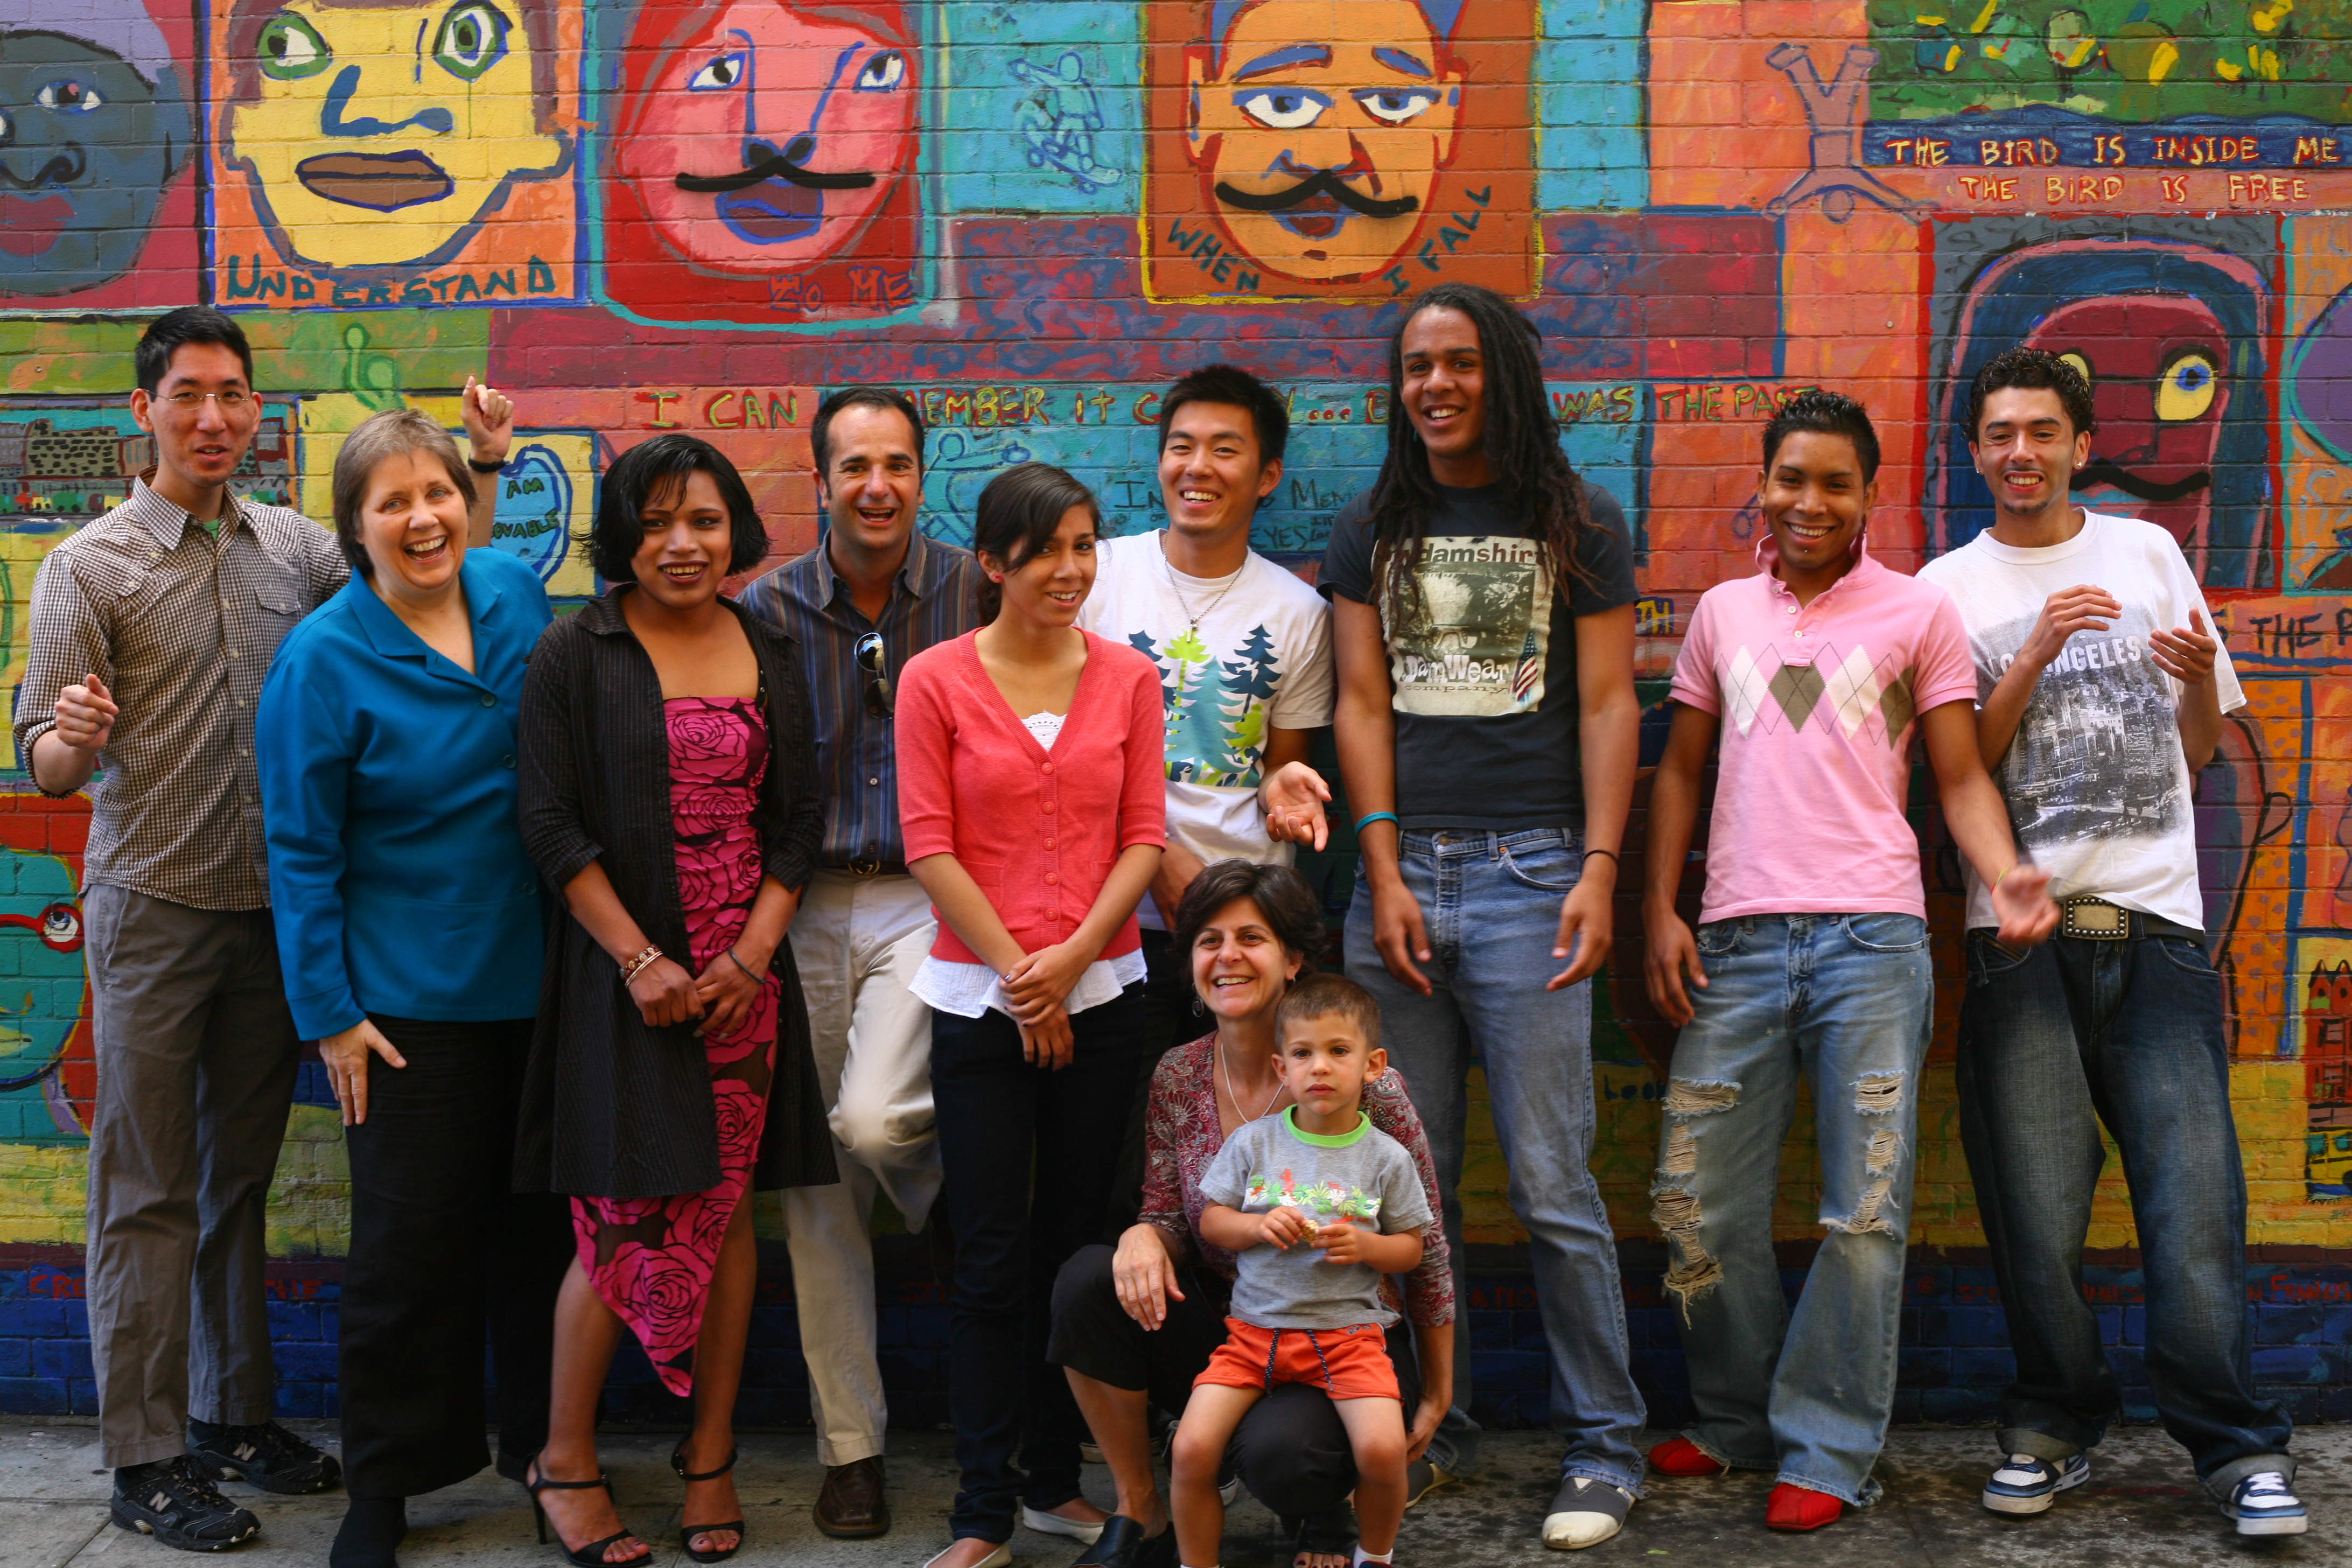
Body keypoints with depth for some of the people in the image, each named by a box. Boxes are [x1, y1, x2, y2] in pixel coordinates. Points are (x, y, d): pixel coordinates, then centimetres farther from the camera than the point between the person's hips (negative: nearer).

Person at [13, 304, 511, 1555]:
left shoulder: (293, 545, 7)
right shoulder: (89, 567, -5)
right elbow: (45, 765, -7)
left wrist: (480, 473, 3)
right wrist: (75, 739, -31)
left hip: (274, 908, 4)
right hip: (154, 911, -4)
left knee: (241, 1173, 14)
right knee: (148, 1190, 1)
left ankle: (232, 1413, 26)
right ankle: (145, 1460, 8)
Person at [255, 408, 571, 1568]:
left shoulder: (517, 595, 1)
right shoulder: (323, 658, -11)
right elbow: (302, 852, -8)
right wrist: (329, 1013, -11)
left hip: (538, 981, 4)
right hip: (408, 1002, -4)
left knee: (539, 1223, 13)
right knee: (409, 1244, 2)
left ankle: (540, 1440, 30)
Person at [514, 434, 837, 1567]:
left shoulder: (771, 656, 10)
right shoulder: (575, 653, -1)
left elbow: (797, 820, 9)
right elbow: (552, 824, -5)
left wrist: (753, 956, -4)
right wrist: (640, 960, -12)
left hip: (746, 974, 3)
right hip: (623, 972, -3)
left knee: (726, 1209, 5)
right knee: (629, 1216, -4)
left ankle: (710, 1456, 17)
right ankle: (566, 1462, 13)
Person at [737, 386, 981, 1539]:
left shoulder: (976, 592, 0)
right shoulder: (767, 609, 3)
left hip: (931, 896, -2)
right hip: (805, 910, 2)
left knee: (871, 1119, -24)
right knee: (816, 1179, 4)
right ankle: (850, 1445, 17)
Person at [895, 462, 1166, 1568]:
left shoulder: (1128, 679, 5)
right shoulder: (935, 680, -2)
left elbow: (1142, 836, 3)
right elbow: (929, 846, -5)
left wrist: (1072, 956, -10)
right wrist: (1019, 976, -8)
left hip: (1099, 992, 2)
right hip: (979, 999, -2)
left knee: (1077, 1246, 9)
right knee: (992, 1262, 0)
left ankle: (1055, 1479, 23)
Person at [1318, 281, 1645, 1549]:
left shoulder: (1578, 527, 7)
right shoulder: (1370, 531, 14)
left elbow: (1607, 705, 2)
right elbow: (1361, 705, 9)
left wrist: (1599, 869, -8)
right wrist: (1383, 875, -1)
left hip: (1529, 873, -3)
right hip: (1401, 874, 3)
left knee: (1551, 1184, -4)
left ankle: (1603, 1450, 7)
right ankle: (1430, 1429, 17)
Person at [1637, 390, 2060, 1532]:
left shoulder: (1918, 612, 7)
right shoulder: (1723, 612, 16)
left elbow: (1961, 777, 5)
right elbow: (1680, 772, 18)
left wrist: (2005, 876, -14)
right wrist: (1659, 910, 7)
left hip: (1871, 936, -3)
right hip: (1736, 940, 3)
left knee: (1862, 1212, -1)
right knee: (1696, 1200, 4)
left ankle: (1828, 1449, 11)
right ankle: (1739, 1421, 22)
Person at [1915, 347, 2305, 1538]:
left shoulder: (2147, 554, 16)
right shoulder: (1950, 588, 10)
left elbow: (2200, 746, 19)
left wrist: (2200, 676, -3)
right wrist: (2035, 656, -9)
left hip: (2157, 919, 1)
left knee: (2193, 1194, -6)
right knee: (2035, 1206, -2)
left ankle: (2235, 1447, 5)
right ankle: (2052, 1427, 15)